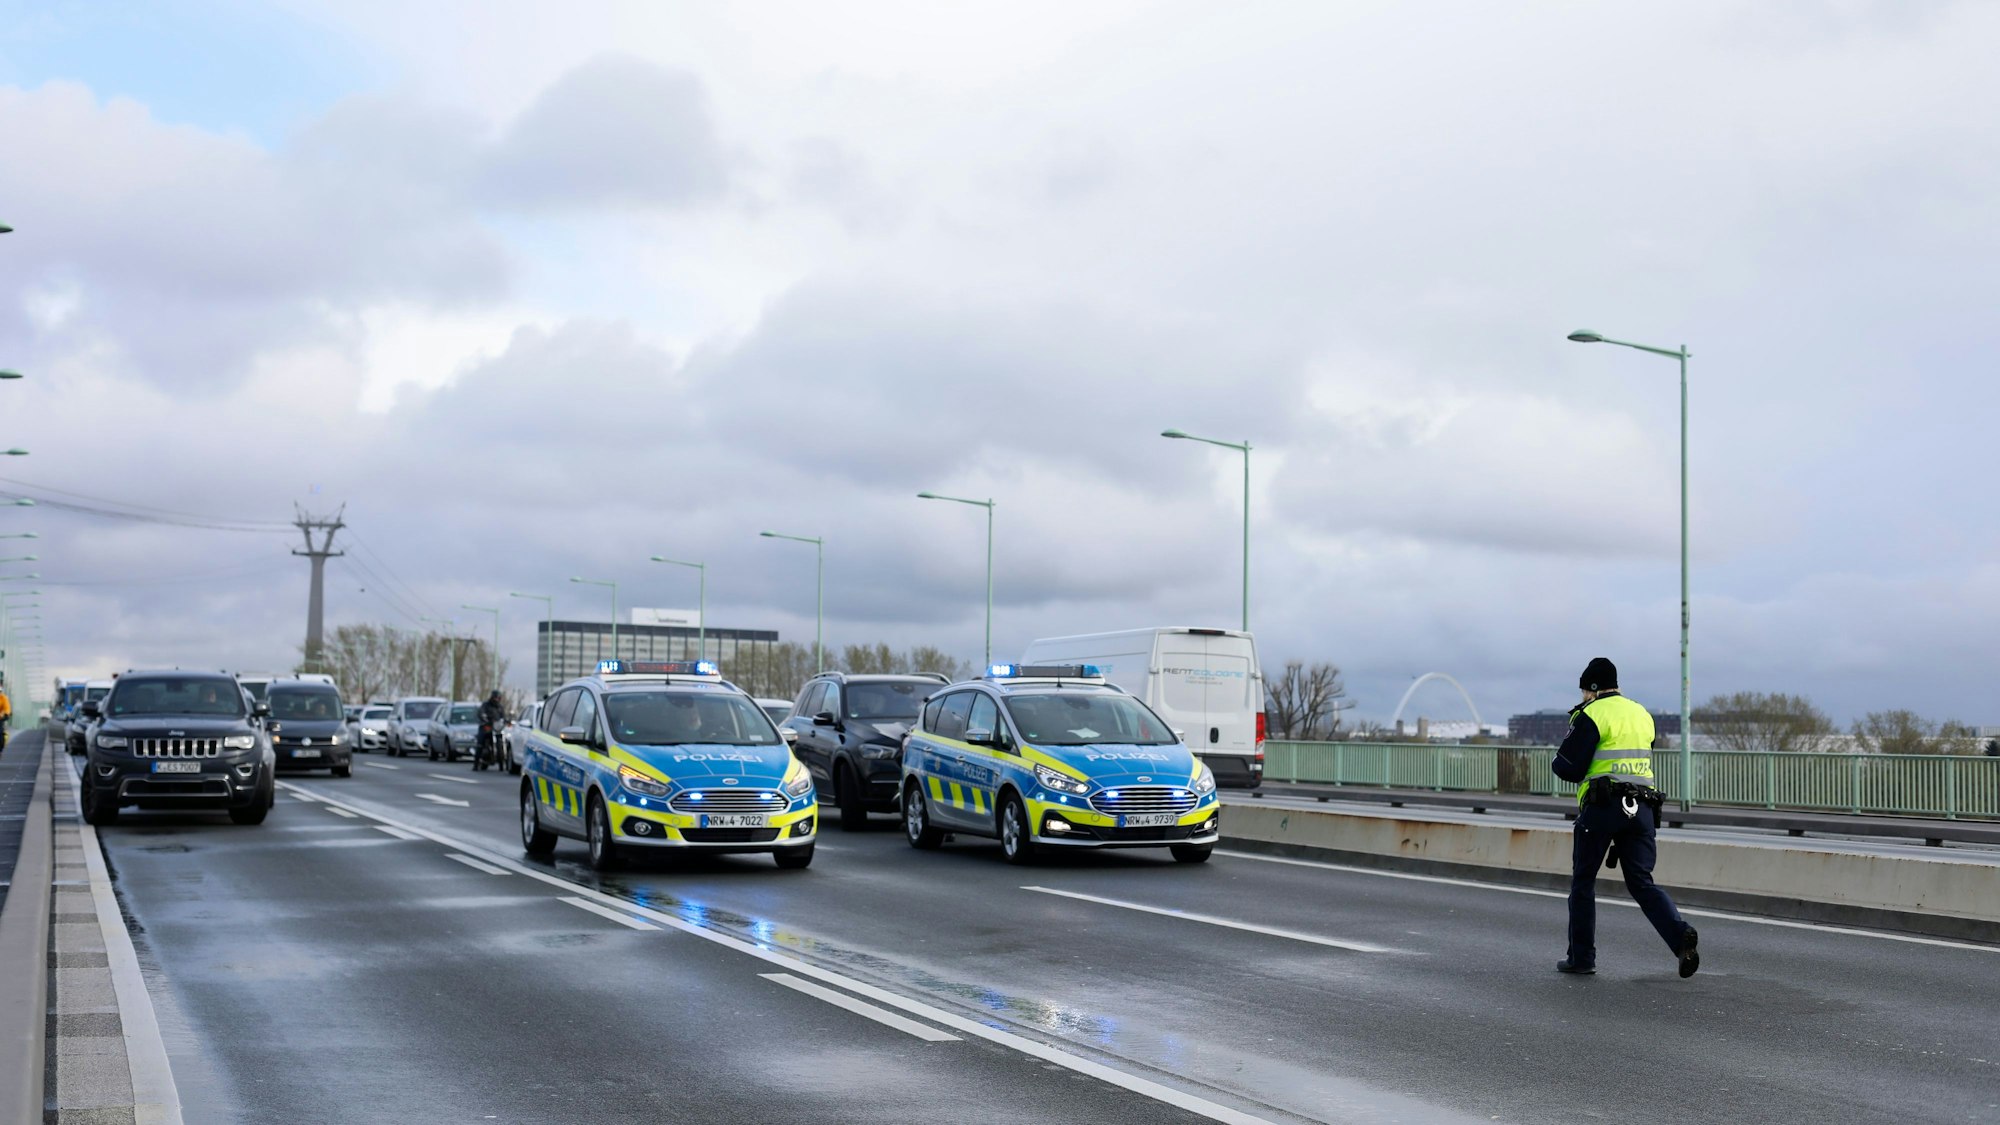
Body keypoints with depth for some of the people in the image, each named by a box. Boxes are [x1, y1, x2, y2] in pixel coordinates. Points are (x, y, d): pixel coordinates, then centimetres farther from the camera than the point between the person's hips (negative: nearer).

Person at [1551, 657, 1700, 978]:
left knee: (1583, 882, 9)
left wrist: (1556, 762, 13)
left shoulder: (1591, 715, -6)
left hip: (1602, 807, -6)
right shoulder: (1642, 714, 17)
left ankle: (1581, 957, 13)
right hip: (1642, 807, 6)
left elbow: (1569, 768, -10)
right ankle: (1680, 936, -18)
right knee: (1642, 882, 6)